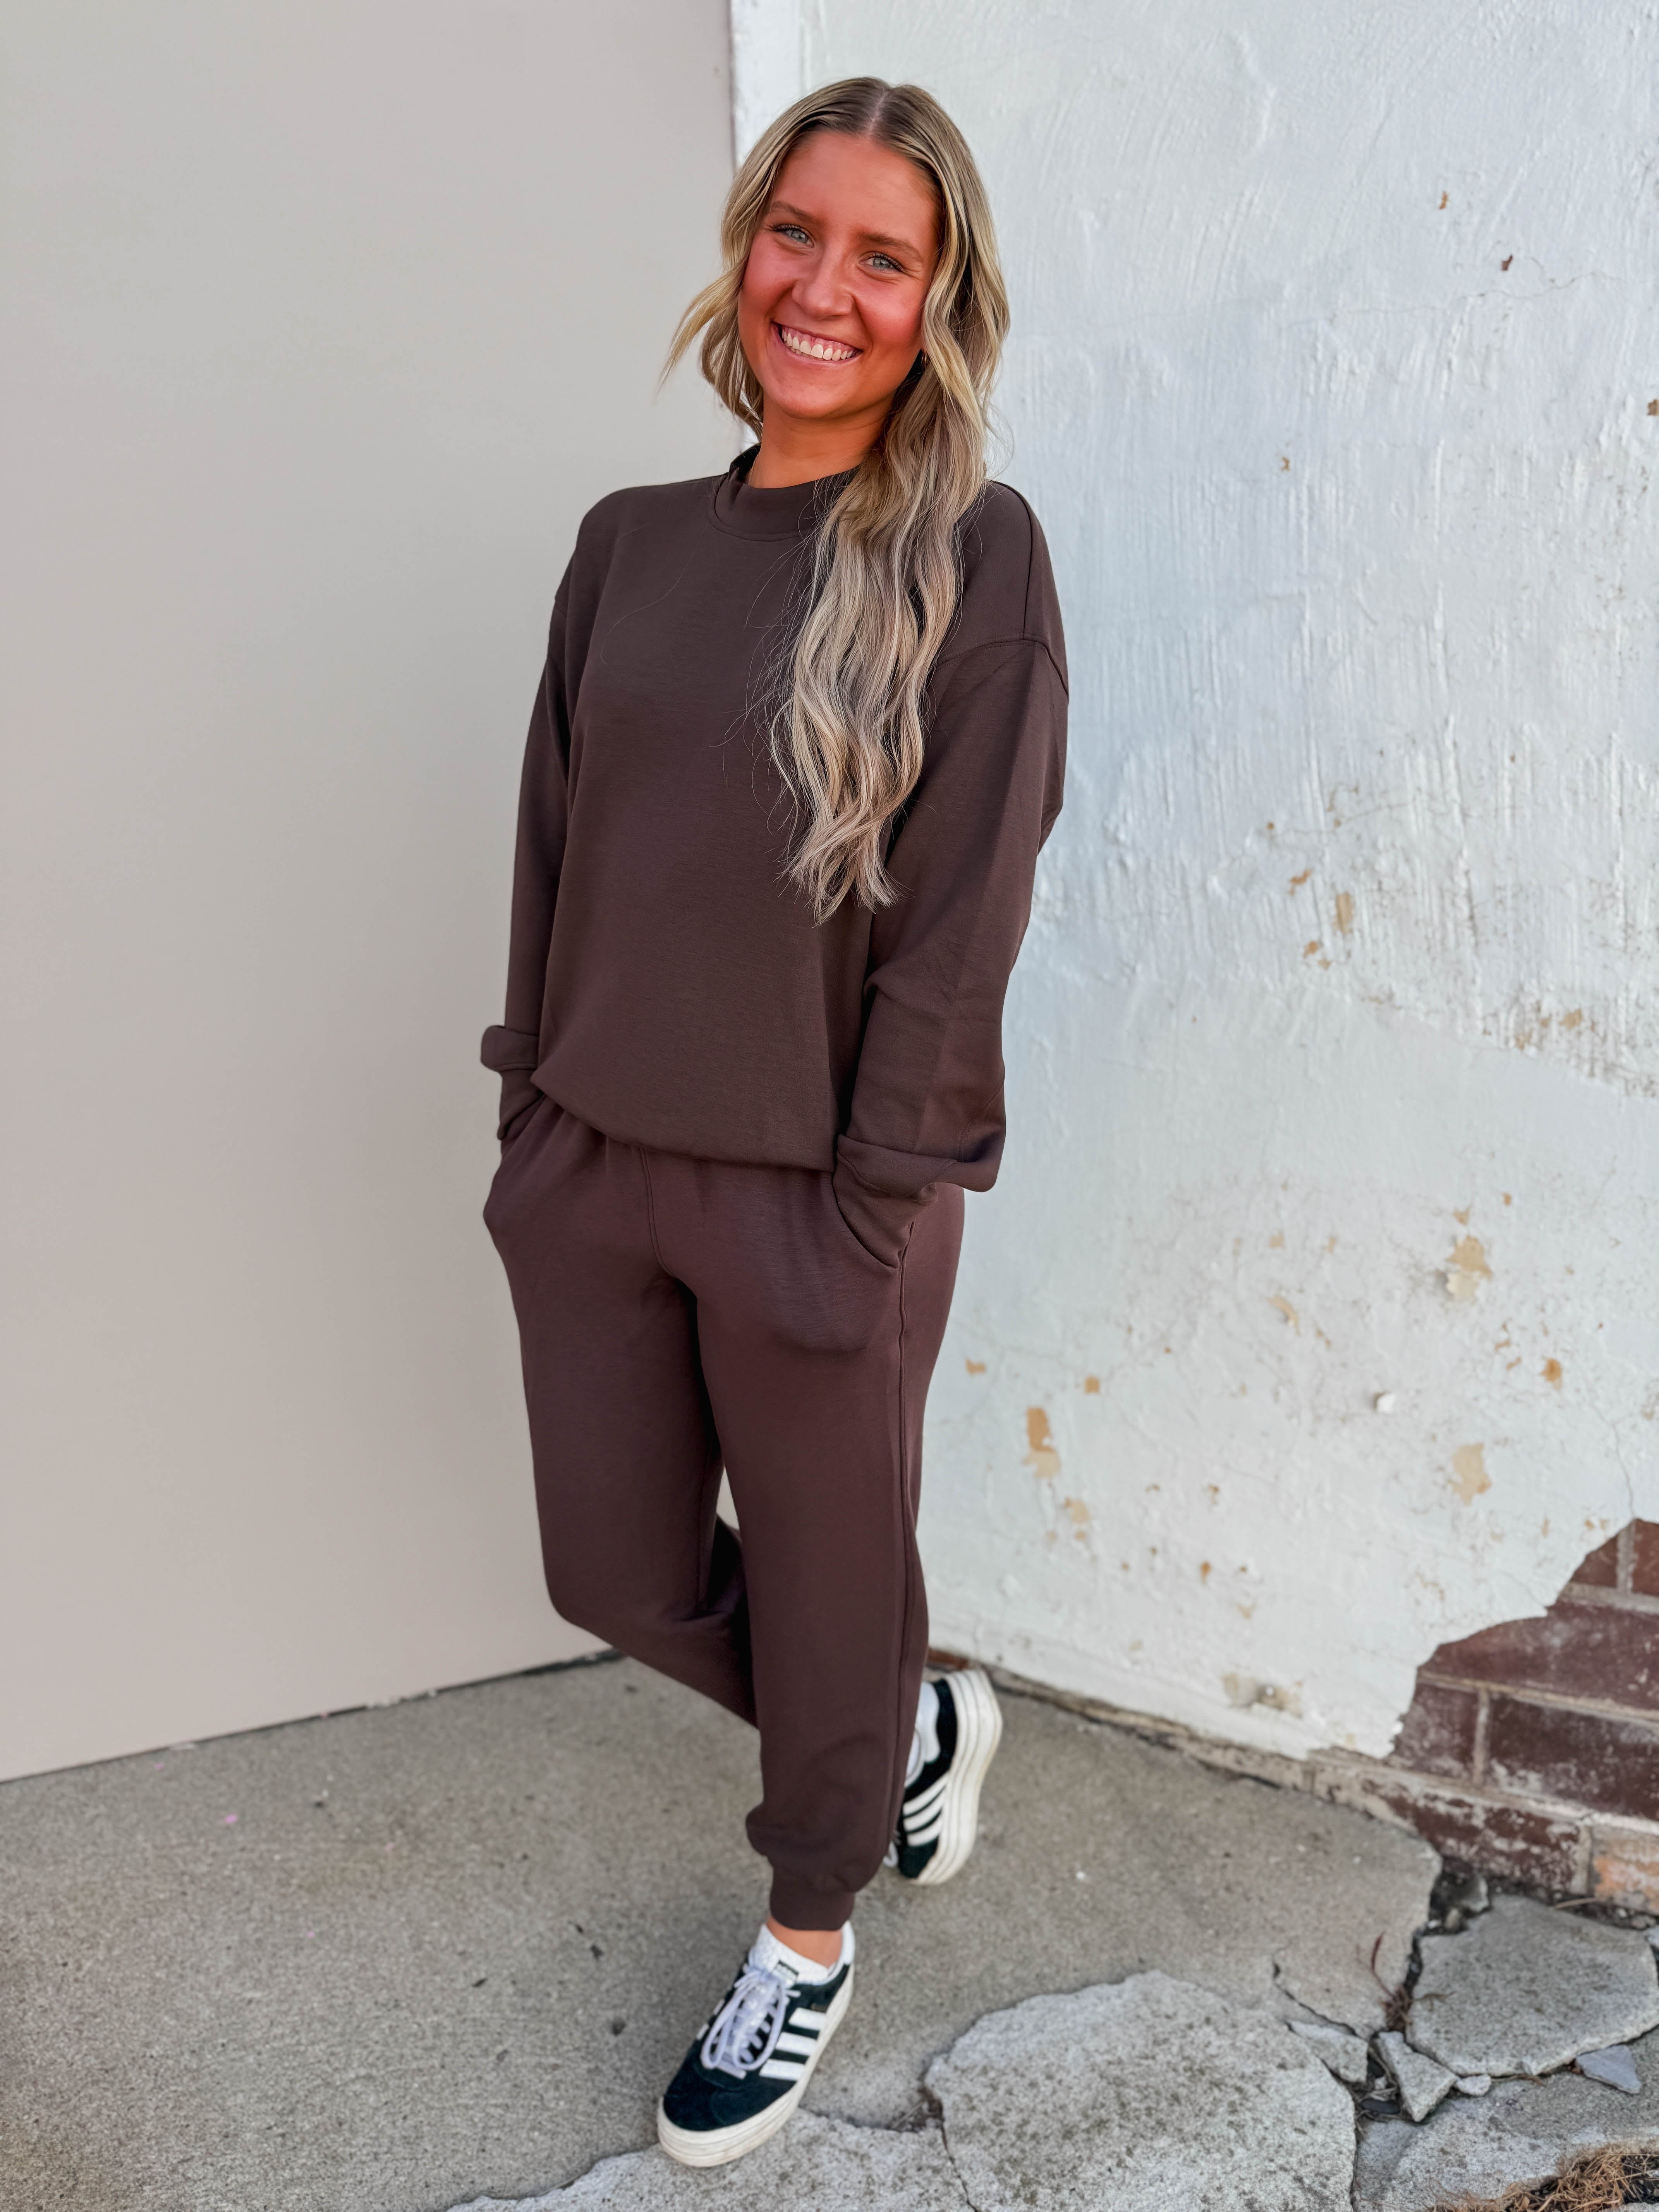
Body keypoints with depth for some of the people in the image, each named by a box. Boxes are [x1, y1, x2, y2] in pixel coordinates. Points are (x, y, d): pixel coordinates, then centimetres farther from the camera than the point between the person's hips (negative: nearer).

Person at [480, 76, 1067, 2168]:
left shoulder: (970, 555, -8)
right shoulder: (630, 541, 6)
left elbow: (959, 918, -12)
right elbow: (552, 855, 8)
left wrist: (866, 1216, -14)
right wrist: (535, 1119, 6)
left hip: (815, 1188, -5)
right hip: (592, 1164, 6)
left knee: (828, 1588, 14)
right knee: (623, 1576, 18)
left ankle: (811, 1932, 44)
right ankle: (919, 1727, 46)